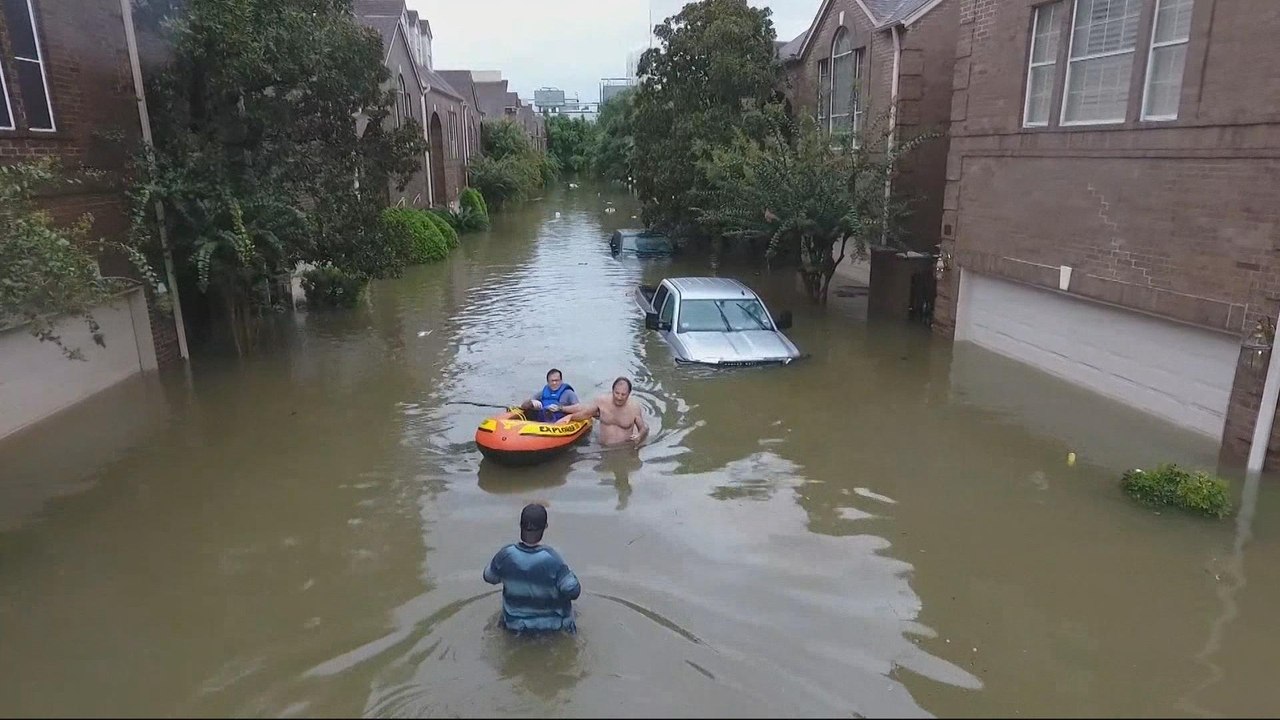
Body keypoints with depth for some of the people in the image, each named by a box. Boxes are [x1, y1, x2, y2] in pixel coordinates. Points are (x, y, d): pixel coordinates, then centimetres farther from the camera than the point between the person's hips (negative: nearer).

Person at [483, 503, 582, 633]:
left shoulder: (505, 555, -23)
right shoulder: (552, 559, -31)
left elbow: (489, 577, -4)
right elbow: (573, 592, -24)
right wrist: (571, 575, -4)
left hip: (515, 624, 2)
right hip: (553, 623, -2)